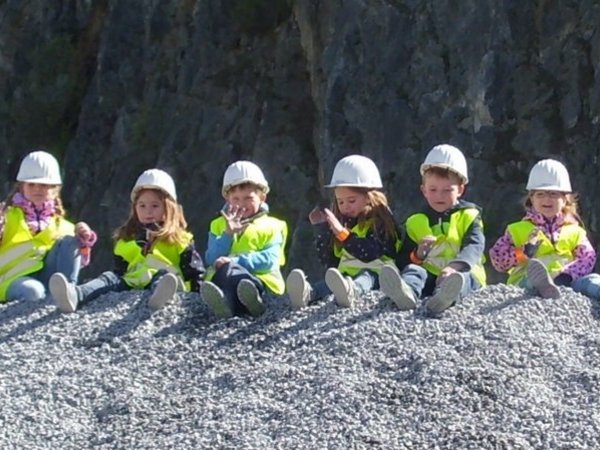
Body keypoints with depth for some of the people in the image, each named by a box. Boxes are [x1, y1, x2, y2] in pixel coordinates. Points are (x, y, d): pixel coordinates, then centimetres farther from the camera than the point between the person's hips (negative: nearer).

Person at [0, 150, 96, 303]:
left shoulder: (59, 223, 22)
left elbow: (78, 259, 16)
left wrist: (84, 241, -4)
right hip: (16, 278, -5)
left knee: (70, 240, -16)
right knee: (33, 292, -40)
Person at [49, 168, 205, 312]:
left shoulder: (178, 239, 16)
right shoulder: (127, 238, 26)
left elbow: (194, 269, 8)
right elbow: (119, 270, 23)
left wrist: (198, 291, -6)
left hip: (168, 282, -3)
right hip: (132, 284, 3)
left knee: (164, 275, -34)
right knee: (111, 278, -24)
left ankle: (159, 296, -74)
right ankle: (74, 295, -57)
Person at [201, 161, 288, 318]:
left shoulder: (272, 227, 19)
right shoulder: (219, 225, 28)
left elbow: (269, 260, -2)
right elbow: (212, 260, 10)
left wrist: (235, 261, -17)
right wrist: (228, 234, -4)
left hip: (260, 281, -1)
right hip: (223, 278, 2)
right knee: (227, 269, -37)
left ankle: (226, 302, -71)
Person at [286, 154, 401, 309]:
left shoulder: (380, 221, 3)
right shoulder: (343, 222, 21)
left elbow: (369, 254, -15)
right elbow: (329, 262, 18)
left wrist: (342, 233, -21)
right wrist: (320, 229, 11)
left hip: (374, 274, -4)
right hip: (344, 276, 4)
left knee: (366, 276, -37)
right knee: (331, 279, -29)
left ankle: (350, 292, -75)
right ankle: (307, 293, -65)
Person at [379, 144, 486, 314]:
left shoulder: (469, 217, 12)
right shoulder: (415, 223, 20)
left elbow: (473, 247, -10)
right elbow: (402, 261, 15)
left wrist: (455, 266, -32)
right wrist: (417, 255, -11)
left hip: (461, 274, -2)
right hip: (428, 276, 2)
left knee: (461, 277, -35)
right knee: (412, 270, -30)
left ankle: (443, 297, -74)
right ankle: (406, 292, -69)